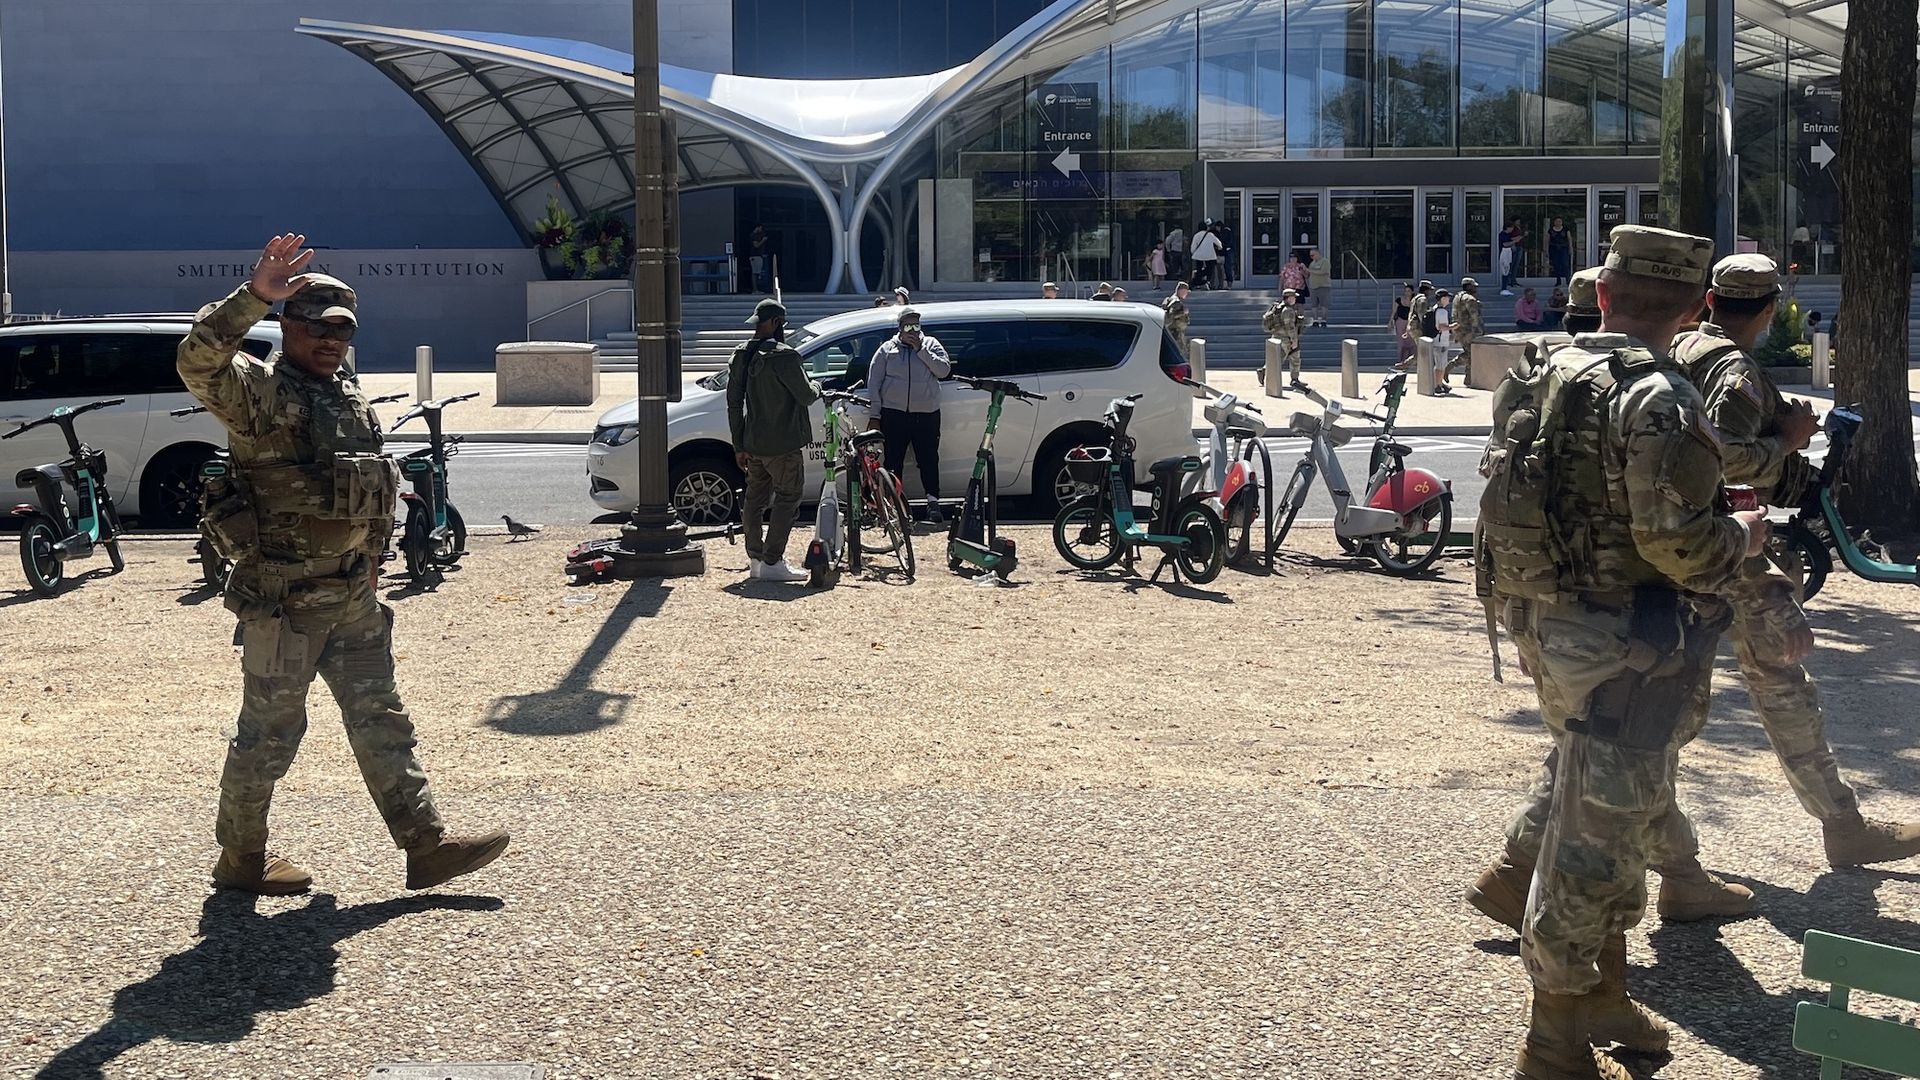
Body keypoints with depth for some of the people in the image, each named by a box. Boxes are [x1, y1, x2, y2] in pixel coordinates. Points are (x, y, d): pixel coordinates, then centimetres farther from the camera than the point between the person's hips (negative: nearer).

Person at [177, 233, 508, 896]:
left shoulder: (351, 398, 15)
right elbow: (198, 361, -33)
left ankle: (426, 845, 13)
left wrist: (371, 561, 24)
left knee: (381, 720, 9)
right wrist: (254, 295, -41)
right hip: (283, 598, -8)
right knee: (270, 730, 3)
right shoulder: (259, 391, -11)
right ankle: (240, 859, 19)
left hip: (351, 594, 8)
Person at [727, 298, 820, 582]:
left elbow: (734, 403, 8)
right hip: (783, 444, -7)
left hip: (753, 444, 7)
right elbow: (806, 396, -13)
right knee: (787, 498, 0)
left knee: (755, 499, 14)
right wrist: (816, 387, 12)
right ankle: (772, 563, -4)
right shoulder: (784, 357, -18)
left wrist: (739, 446, 12)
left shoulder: (741, 356, 5)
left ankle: (755, 560, 19)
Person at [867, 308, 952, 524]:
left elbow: (944, 370, -5)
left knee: (929, 460, 1)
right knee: (893, 462, 1)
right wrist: (875, 414, 0)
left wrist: (921, 350, -11)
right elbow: (873, 382, 6)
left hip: (926, 415, 0)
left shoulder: (931, 344, 8)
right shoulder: (887, 349, 7)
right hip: (894, 414, 0)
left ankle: (933, 502, 8)